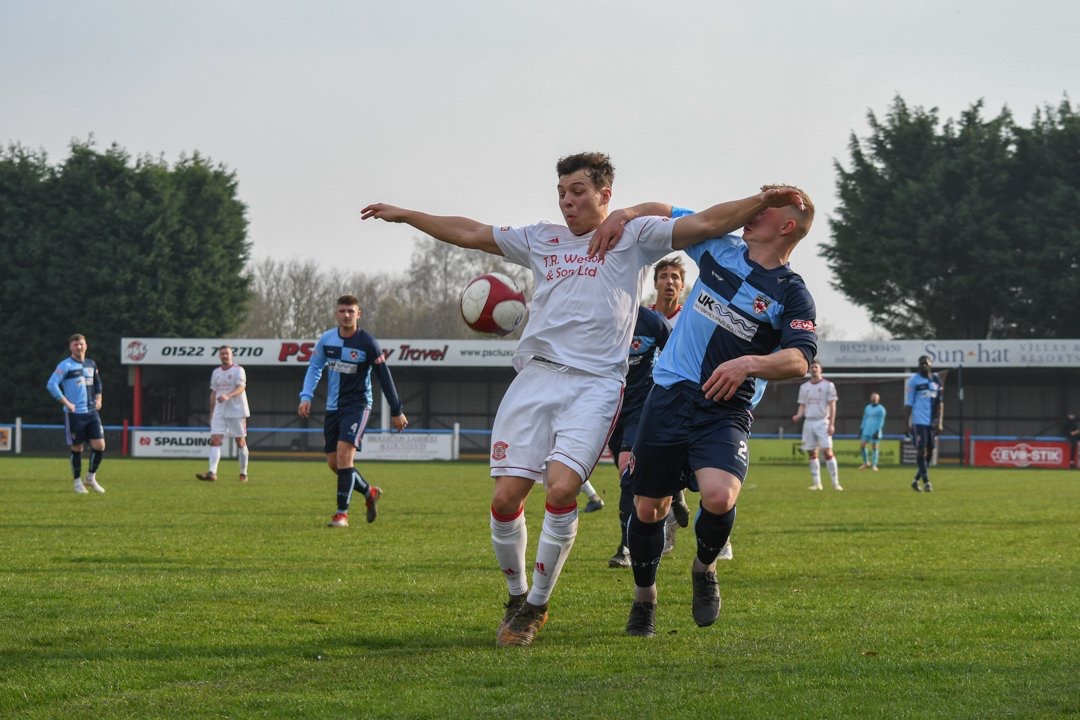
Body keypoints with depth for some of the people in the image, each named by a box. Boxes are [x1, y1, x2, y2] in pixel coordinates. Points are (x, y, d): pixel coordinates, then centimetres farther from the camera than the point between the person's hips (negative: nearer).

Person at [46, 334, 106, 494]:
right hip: (74, 414, -5)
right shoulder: (66, 365, -7)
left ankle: (91, 478, 16)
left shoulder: (91, 364, 12)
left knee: (99, 445, -2)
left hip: (91, 412, 5)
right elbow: (51, 385, -15)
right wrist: (67, 403, -17)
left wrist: (98, 399, 12)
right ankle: (78, 482, 16)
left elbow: (97, 384, 29)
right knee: (77, 448, 1)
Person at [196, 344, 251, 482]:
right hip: (219, 412, 4)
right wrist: (211, 413, 16)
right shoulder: (216, 372, 14)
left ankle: (244, 473, 13)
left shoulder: (238, 370, -4)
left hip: (237, 411, -4)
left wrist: (228, 396, -36)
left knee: (240, 441, 2)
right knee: (215, 440, -11)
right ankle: (212, 472, -20)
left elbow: (241, 387, -19)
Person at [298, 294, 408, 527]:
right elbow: (314, 368, 11)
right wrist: (306, 396, -5)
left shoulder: (367, 343, -10)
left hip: (357, 405, -5)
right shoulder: (326, 340, 2)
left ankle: (342, 513, -16)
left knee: (344, 453, -20)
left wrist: (396, 411, -3)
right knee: (334, 462, 6)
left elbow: (384, 377, -5)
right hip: (333, 407, 5)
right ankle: (369, 492, 31)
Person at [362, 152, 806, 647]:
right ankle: (516, 596, 16)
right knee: (506, 496, -6)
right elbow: (469, 234, 26)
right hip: (534, 376, 4)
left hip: (595, 384, -4)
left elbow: (704, 224, 2)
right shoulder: (541, 239, 21)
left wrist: (761, 201, -9)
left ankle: (537, 605, -5)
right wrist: (404, 215, 25)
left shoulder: (634, 238, 10)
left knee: (561, 487, -21)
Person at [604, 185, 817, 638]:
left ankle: (704, 568, 6)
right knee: (648, 508, 6)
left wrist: (750, 364, -35)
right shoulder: (720, 248, 8)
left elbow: (799, 359, -18)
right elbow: (664, 214, 19)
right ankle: (643, 599, 31)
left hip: (726, 411, -3)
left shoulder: (792, 296, -4)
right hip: (669, 394, 3)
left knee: (719, 496, -27)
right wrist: (627, 213, -2)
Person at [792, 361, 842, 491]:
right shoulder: (804, 387, 14)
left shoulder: (828, 385, 1)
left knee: (827, 451, -13)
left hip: (822, 422, -5)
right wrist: (798, 416, -7)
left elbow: (832, 406, -3)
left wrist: (831, 424, -12)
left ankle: (835, 482, -11)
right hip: (809, 422, 5)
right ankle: (816, 483, 9)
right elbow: (802, 406, 15)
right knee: (811, 453, 3)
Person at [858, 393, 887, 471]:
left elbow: (881, 421, -8)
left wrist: (877, 431, -16)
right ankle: (866, 463, 14)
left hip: (875, 432, -6)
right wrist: (861, 429, 15)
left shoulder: (881, 409, -3)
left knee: (874, 447, -5)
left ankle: (874, 465, -1)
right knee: (862, 445, -1)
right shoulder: (867, 408, 16)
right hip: (866, 431, 6)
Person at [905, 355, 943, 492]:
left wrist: (939, 422, 6)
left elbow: (940, 403, 13)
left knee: (930, 452, 5)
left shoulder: (936, 381, 11)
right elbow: (908, 404, -1)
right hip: (919, 421, -5)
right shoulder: (913, 381, -1)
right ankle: (926, 482, -10)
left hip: (932, 422, 5)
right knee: (921, 450, -9)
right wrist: (907, 423, -6)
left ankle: (916, 480, 18)